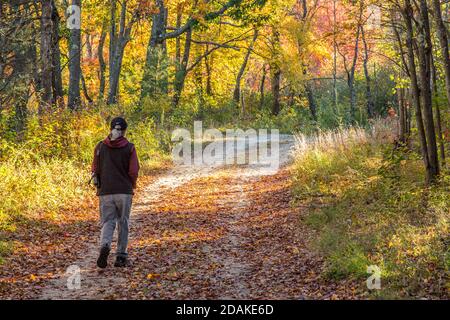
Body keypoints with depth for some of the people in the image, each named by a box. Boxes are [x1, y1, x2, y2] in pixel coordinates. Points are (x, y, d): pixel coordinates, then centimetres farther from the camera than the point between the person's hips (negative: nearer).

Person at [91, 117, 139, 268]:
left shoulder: (100, 147, 2)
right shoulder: (129, 148, -3)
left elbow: (95, 170, 3)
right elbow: (134, 171, -6)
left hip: (105, 192, 1)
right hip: (124, 192, -1)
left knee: (107, 222, 6)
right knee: (123, 224, 10)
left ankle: (104, 245, -22)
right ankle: (121, 256, 12)